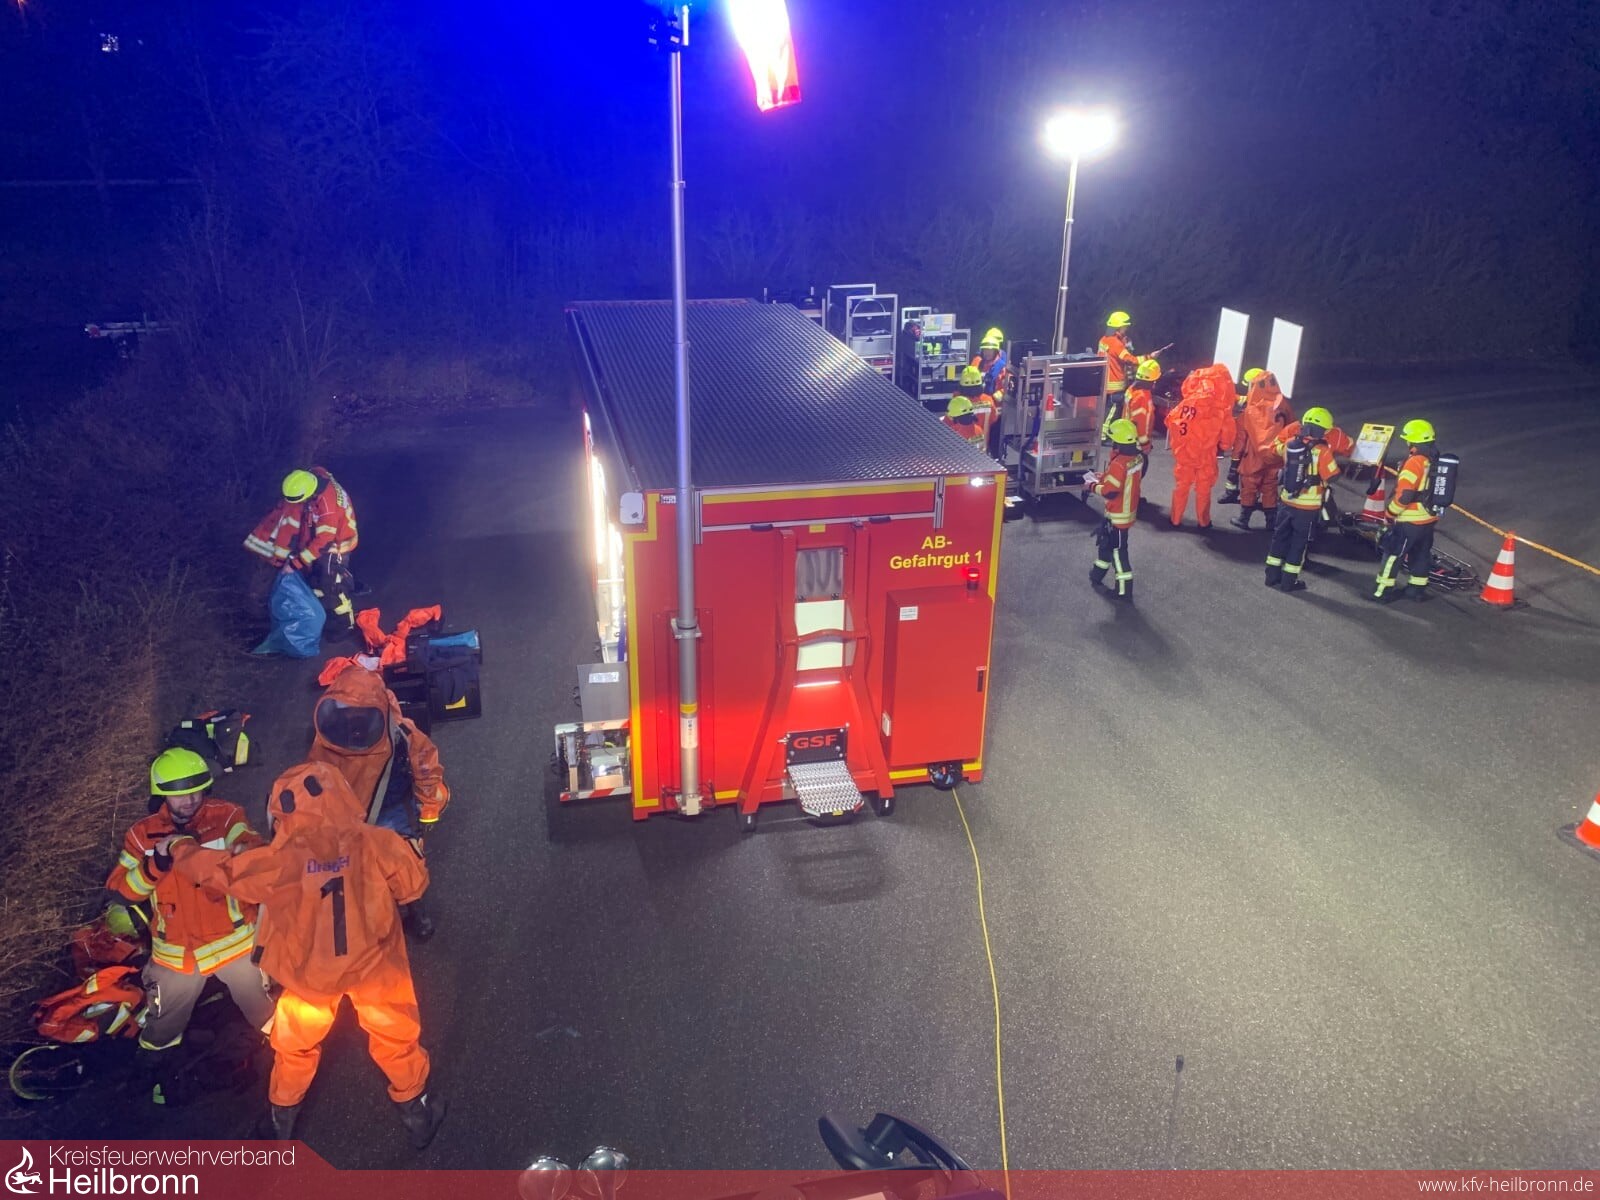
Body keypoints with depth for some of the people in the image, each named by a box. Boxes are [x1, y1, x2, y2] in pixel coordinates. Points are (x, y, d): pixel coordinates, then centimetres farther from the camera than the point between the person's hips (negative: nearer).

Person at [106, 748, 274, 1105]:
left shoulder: (226, 816, -11)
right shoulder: (143, 834, -3)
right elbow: (122, 888, -7)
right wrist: (155, 863, -26)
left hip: (233, 942, -2)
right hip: (176, 952, 2)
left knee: (271, 1016, 11)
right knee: (161, 1028, 22)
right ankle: (157, 1077, 51)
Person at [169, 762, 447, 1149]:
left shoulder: (283, 859, -25)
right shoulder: (376, 843, -25)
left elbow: (222, 870, -10)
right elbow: (412, 883, -12)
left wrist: (179, 850, 9)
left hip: (311, 971, 0)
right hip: (375, 964, 0)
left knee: (295, 1044, 29)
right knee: (396, 1037, 22)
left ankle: (282, 1115, 50)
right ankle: (417, 1111, 38)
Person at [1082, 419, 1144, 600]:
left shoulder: (1118, 464, -29)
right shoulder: (1138, 458, -3)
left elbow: (1109, 492, -26)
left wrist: (1092, 486, -9)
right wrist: (1103, 477, 6)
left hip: (1118, 515, -9)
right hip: (1129, 510, 9)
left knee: (1118, 550, 1)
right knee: (1105, 541, 27)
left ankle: (1124, 590, 7)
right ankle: (1098, 572, 44)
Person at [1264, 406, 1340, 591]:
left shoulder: (1290, 444, -6)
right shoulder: (1322, 451, -18)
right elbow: (1332, 477, -12)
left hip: (1286, 501, 4)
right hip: (1308, 506, -4)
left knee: (1280, 537, 17)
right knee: (1299, 542, 8)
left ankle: (1272, 575, 23)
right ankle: (1289, 581, 14)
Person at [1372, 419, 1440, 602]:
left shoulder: (1414, 463, -21)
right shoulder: (1437, 461, 5)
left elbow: (1404, 494, -24)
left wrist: (1391, 513, -11)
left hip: (1410, 521, -8)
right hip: (1430, 518, 8)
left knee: (1393, 554, 0)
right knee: (1421, 553, 19)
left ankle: (1382, 590, 2)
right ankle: (1417, 588, 28)